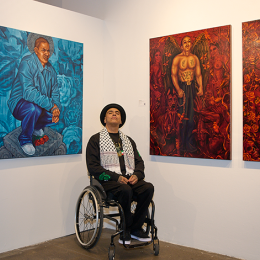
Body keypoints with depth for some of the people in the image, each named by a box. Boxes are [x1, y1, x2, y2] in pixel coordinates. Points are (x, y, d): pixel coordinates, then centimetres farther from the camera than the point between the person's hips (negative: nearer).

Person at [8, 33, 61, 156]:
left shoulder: (51, 70, 4)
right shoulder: (27, 63, -19)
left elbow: (55, 93, 8)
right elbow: (29, 92, -31)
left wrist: (56, 107, -15)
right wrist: (51, 105, -31)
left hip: (42, 106, 7)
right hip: (19, 103, -7)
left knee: (56, 114, -12)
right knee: (34, 109, -37)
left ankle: (36, 126, 21)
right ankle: (25, 140, -9)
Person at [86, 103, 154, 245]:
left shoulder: (129, 141, 24)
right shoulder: (96, 139, 9)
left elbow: (139, 162, 18)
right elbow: (93, 166, -3)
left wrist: (136, 175, -6)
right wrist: (116, 177, -15)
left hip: (129, 178, 5)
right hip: (108, 180, -4)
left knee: (148, 188, -24)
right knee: (126, 190, -35)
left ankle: (135, 228, -10)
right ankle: (126, 230, -15)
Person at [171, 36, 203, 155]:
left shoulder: (195, 58, 8)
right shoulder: (177, 58, -4)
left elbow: (198, 74, 9)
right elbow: (173, 75, -8)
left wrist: (200, 87, -4)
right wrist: (178, 89, -18)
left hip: (192, 88, 4)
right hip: (182, 87, -4)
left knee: (191, 115, 4)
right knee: (182, 116, -2)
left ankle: (190, 143, 15)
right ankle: (182, 145, 8)